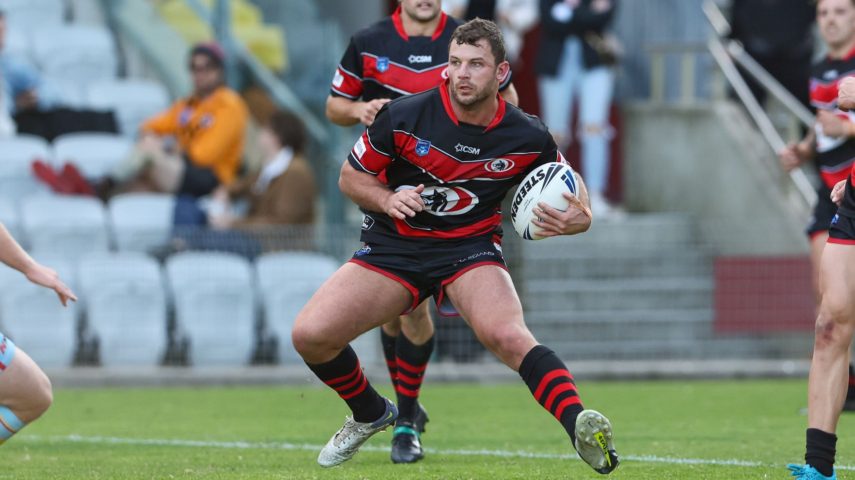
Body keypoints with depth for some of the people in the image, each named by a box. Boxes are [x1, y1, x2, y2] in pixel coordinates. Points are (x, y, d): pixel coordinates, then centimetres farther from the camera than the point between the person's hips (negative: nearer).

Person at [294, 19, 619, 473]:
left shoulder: (527, 138, -11)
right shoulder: (404, 116, -14)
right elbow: (351, 176, 1)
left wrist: (577, 217, -17)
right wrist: (387, 200, -21)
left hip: (471, 248, -2)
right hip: (393, 246, 2)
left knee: (508, 336, -33)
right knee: (310, 334, -14)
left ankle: (580, 427, -40)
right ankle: (370, 414, 15)